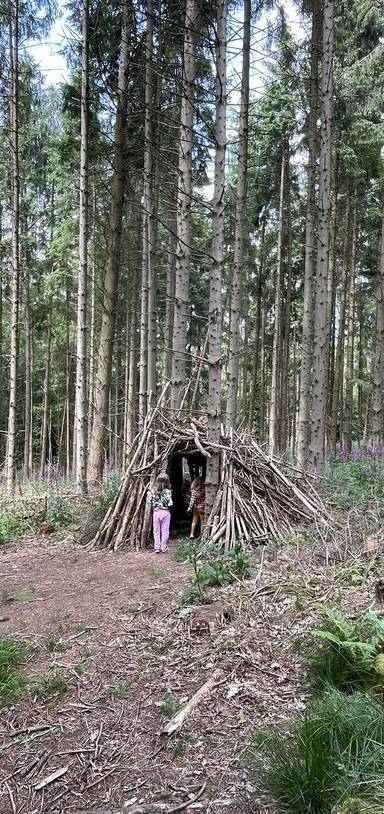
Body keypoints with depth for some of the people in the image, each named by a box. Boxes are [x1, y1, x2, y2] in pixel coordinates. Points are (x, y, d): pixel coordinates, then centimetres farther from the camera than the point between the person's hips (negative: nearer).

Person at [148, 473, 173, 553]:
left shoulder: (153, 491, -4)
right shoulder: (167, 491, -11)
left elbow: (150, 502, -2)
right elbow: (170, 504, -14)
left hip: (156, 512, 2)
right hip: (165, 512, -2)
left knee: (156, 530, 10)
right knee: (165, 530, 8)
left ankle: (157, 547, 11)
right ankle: (163, 547, 12)